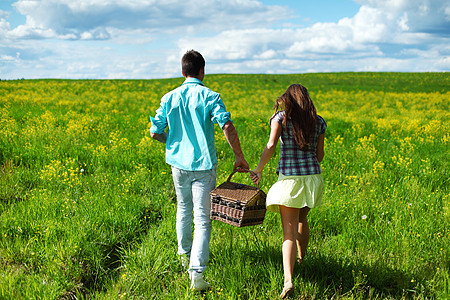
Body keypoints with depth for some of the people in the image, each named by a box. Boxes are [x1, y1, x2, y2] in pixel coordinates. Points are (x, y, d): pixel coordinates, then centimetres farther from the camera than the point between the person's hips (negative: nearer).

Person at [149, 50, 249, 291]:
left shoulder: (170, 98, 2)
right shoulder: (210, 97, -8)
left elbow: (155, 132, 3)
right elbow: (227, 127, -20)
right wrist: (239, 157, -11)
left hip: (179, 162, 4)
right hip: (204, 164, -3)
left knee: (184, 209, 26)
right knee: (202, 219, -2)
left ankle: (185, 254, 44)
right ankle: (196, 273, -13)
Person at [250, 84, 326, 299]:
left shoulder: (281, 117, -2)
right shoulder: (319, 122, 8)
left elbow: (271, 146, -14)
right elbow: (320, 155, 11)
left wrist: (258, 169, -2)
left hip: (289, 179, -4)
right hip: (313, 178, 4)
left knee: (289, 233, -6)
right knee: (302, 218, 30)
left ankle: (288, 280, -21)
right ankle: (301, 259, 46)